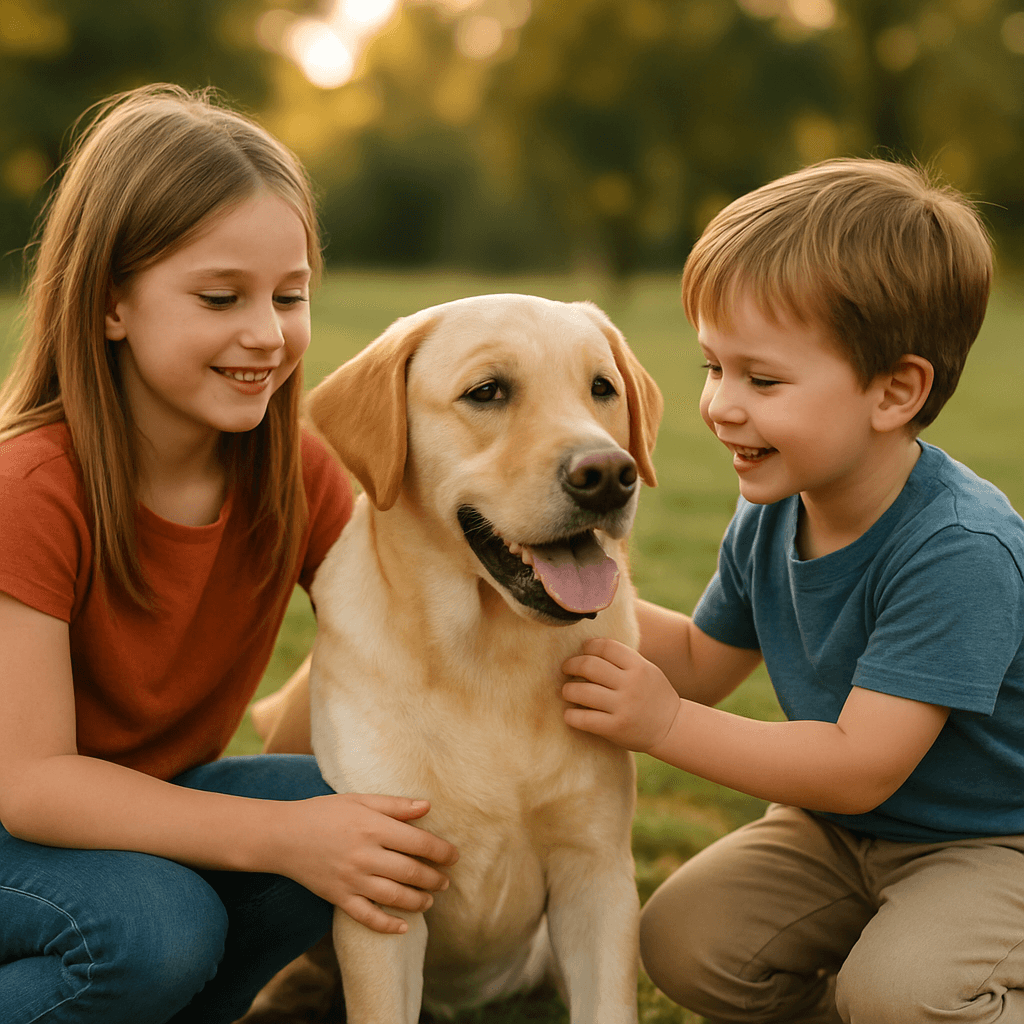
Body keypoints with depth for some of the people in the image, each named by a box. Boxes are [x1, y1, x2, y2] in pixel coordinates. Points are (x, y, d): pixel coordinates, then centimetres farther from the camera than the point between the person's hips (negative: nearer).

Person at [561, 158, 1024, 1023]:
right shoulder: (768, 518, -6)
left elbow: (861, 766, -32)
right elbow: (704, 662, 10)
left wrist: (665, 725, -31)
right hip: (843, 830, 7)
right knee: (684, 942, -8)